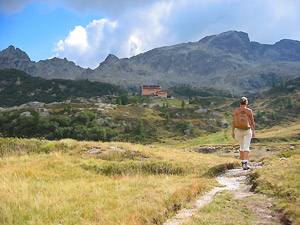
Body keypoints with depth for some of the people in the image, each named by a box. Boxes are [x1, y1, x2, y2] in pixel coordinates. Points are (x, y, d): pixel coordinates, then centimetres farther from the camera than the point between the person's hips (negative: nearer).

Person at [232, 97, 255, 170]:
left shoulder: (236, 110, -4)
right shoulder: (249, 111, -6)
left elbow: (234, 121, -7)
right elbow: (252, 122, -1)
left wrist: (233, 131, -2)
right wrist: (253, 132, 8)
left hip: (239, 131, 2)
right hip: (247, 131, -2)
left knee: (241, 147, 18)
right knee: (246, 148, -5)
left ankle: (243, 163, 24)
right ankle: (245, 163, -21)